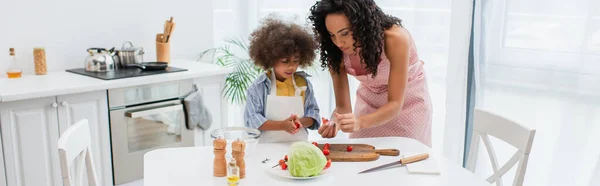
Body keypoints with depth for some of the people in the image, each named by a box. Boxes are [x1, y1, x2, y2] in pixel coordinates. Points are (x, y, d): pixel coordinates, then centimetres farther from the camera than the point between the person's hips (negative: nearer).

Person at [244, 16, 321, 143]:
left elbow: (313, 112, 9)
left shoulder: (303, 83, 4)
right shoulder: (259, 86, -5)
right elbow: (252, 119, -9)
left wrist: (301, 122, -12)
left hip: (299, 146, 3)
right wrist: (282, 125, -18)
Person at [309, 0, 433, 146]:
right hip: (369, 102, 3)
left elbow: (395, 104, -33)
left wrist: (360, 122, -49)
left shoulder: (395, 38, -35)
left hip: (408, 102, -2)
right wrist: (335, 123, -41)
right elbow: (342, 106, -19)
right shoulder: (336, 51, -24)